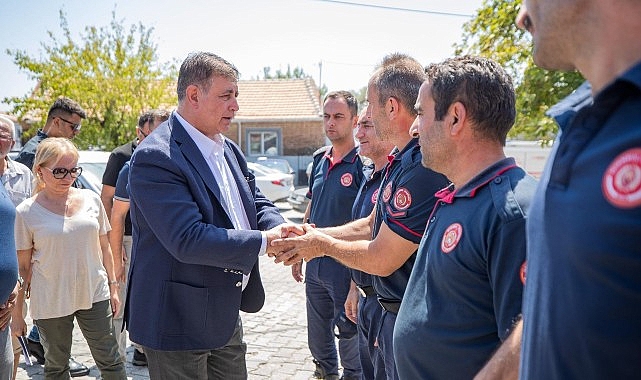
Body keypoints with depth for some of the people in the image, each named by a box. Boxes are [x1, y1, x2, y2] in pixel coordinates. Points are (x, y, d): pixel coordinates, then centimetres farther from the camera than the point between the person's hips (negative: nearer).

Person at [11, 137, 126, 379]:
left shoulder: (91, 200, 0)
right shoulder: (26, 212, -7)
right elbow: (22, 266, -3)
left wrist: (113, 286, 10)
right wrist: (17, 312, -1)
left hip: (94, 295, 2)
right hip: (50, 303, -1)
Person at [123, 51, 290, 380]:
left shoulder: (228, 149, 8)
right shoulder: (156, 156, -21)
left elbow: (257, 202, 13)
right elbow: (189, 239, -29)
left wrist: (280, 230, -10)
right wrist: (263, 241, -24)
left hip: (227, 314, 8)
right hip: (178, 322, -8)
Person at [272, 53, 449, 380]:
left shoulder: (421, 169, -27)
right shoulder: (400, 160, 7)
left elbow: (381, 260, -22)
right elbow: (371, 226, 15)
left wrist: (323, 244, -6)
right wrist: (310, 236, 6)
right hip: (393, 312, 9)